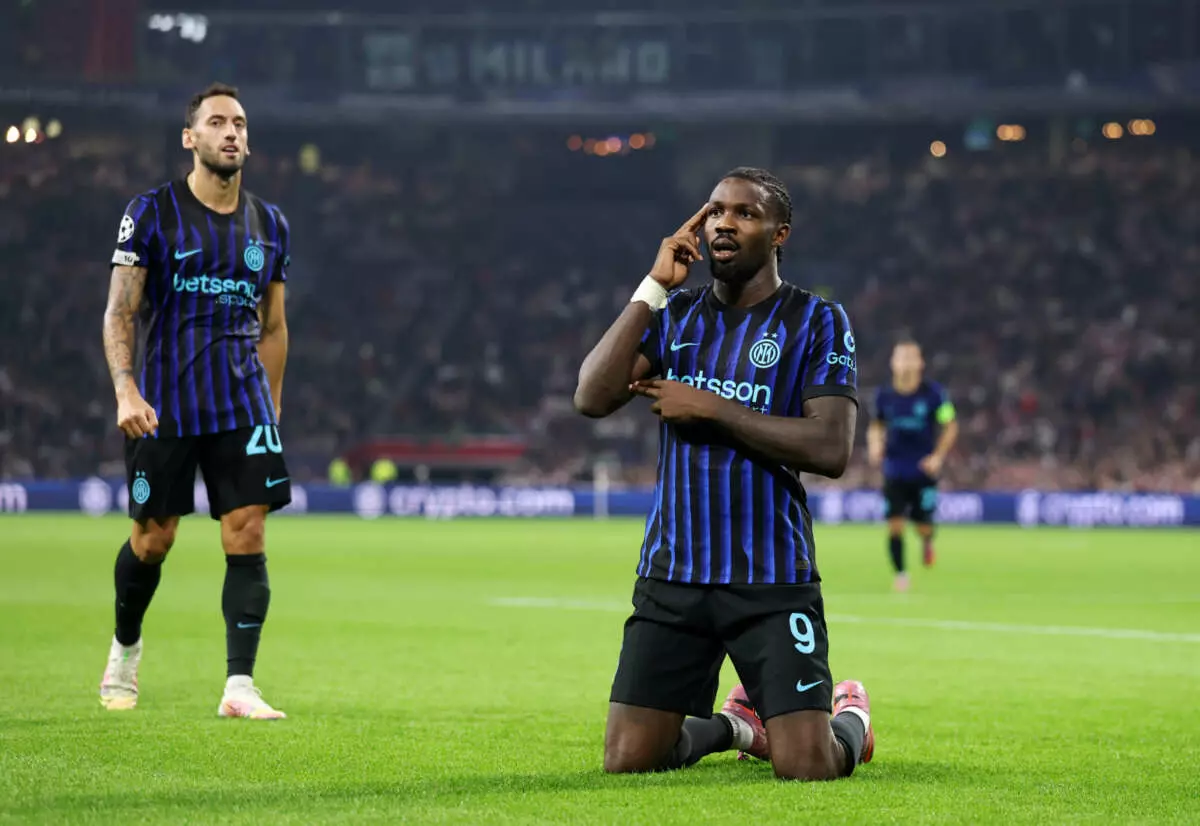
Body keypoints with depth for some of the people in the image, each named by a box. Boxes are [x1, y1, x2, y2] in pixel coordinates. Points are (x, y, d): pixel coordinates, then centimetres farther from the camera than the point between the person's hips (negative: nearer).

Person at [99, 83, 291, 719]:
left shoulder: (268, 225, 11)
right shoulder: (151, 213, -2)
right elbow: (119, 311, -6)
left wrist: (270, 406, 16)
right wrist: (126, 390, -19)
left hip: (242, 403, 3)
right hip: (163, 401, -3)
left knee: (247, 535, -9)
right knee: (153, 538, 5)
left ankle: (239, 686, -9)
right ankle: (124, 650, 32)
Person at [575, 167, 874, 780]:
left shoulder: (816, 322, -2)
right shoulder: (676, 315, 9)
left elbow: (831, 448, -15)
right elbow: (592, 397, -6)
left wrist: (711, 409, -14)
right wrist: (653, 287, -8)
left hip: (772, 578, -4)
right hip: (673, 572, 4)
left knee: (807, 767, -12)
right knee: (627, 761, -2)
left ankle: (851, 715, 26)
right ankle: (733, 724, 30)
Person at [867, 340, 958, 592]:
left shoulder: (934, 393, -8)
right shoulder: (884, 395, -1)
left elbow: (950, 427, 0)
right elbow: (876, 425, 15)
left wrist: (938, 456, -11)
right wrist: (875, 444, -6)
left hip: (924, 470, -1)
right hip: (894, 472, 1)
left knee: (923, 525, 0)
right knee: (895, 525, -8)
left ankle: (927, 541, 37)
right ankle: (900, 574, 6)